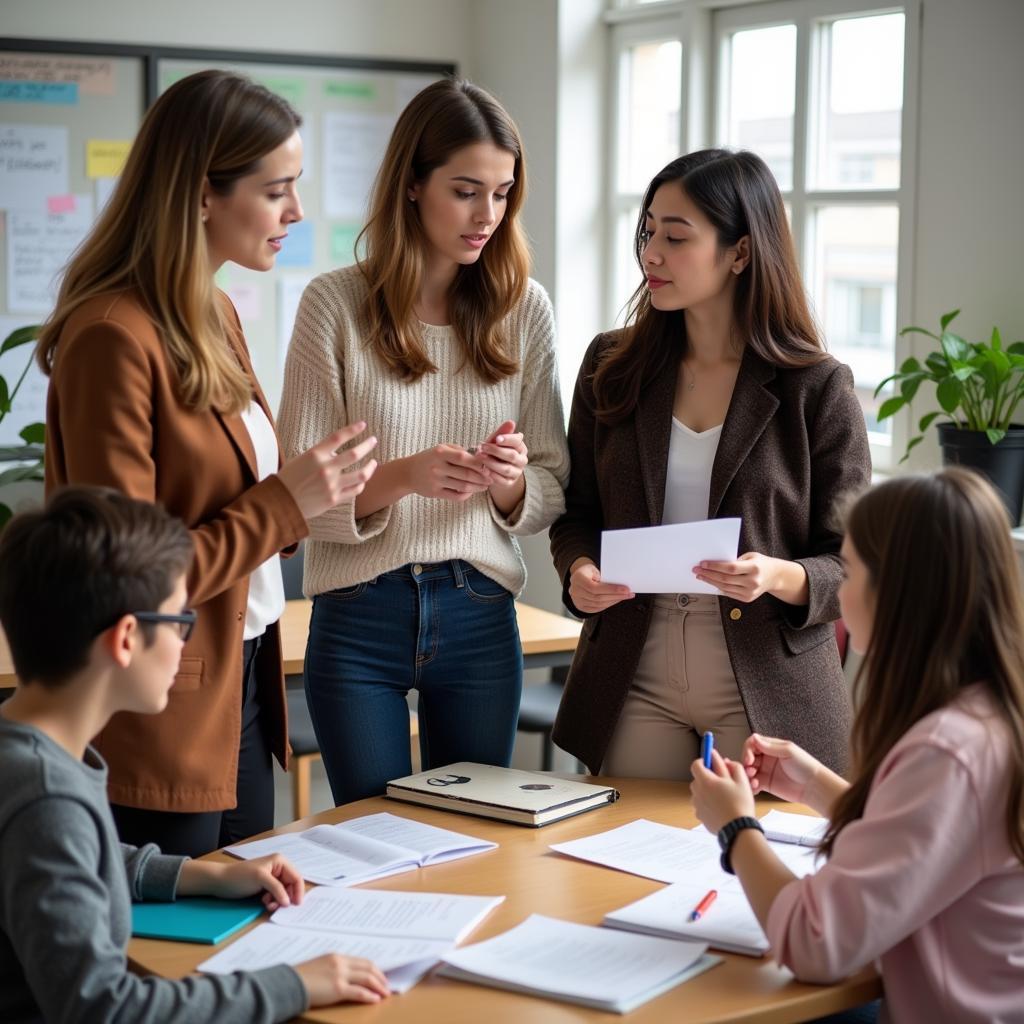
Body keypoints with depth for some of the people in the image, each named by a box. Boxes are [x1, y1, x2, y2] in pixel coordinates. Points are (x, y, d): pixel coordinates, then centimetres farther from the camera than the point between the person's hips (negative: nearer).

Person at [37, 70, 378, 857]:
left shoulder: (213, 317, 10)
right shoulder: (113, 336, -19)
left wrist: (314, 489, -2)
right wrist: (284, 504, -16)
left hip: (242, 690, 9)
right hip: (158, 728, -9)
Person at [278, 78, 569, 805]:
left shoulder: (524, 309, 2)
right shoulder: (337, 303, -6)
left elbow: (551, 494, 7)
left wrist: (512, 483, -15)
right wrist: (400, 478, -24)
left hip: (479, 616, 2)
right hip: (360, 617, -2)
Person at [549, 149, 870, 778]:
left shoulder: (818, 389, -6)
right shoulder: (612, 366, 4)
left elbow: (853, 566, -4)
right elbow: (578, 511, 12)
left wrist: (781, 577, -24)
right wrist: (579, 571, -9)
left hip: (766, 695, -2)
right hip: (636, 685, 3)